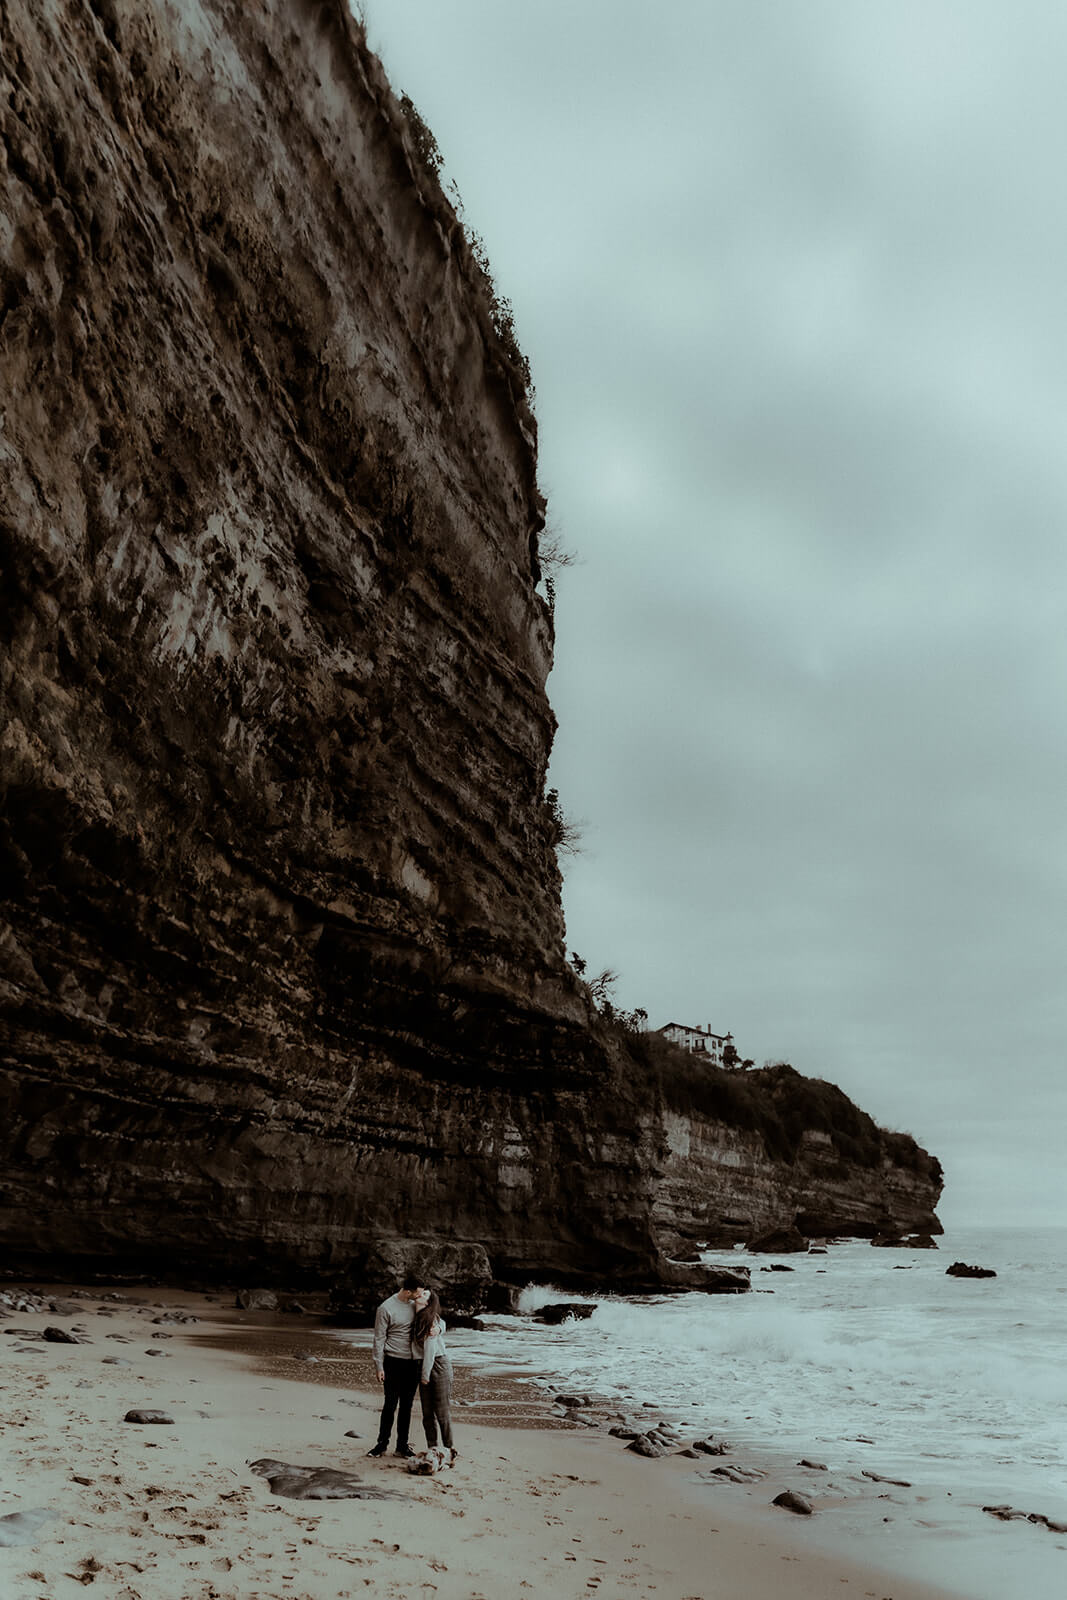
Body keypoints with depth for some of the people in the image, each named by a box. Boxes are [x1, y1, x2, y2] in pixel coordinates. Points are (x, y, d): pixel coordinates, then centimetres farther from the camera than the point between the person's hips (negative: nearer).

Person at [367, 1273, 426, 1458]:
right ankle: (382, 1444, 17)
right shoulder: (386, 1309, -11)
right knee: (390, 1404, 1)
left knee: (407, 1405, 10)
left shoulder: (416, 1303, 3)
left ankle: (402, 1445, 21)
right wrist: (379, 1366, -9)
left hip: (413, 1362, 4)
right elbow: (379, 1339, -7)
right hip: (393, 1361, -4)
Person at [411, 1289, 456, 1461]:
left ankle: (449, 1449, 9)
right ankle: (432, 1449, 19)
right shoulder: (417, 1319, 9)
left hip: (439, 1365, -7)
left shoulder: (433, 1319, -12)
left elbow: (430, 1348, -14)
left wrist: (426, 1373, -13)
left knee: (442, 1411, -2)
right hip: (423, 1367, 7)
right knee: (427, 1412, 9)